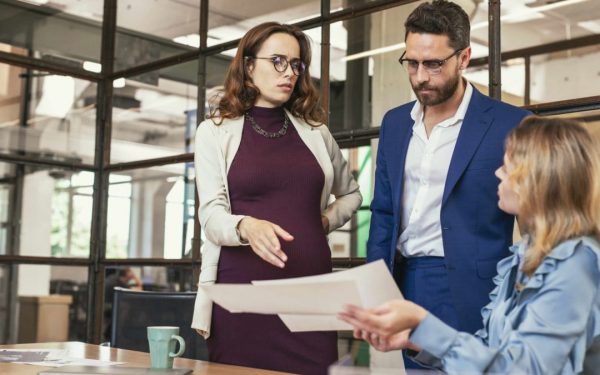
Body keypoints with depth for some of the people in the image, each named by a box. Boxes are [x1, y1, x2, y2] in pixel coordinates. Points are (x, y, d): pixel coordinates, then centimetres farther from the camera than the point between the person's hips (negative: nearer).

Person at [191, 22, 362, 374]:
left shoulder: (314, 131, 14)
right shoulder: (215, 132, 5)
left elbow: (351, 193, 28)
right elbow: (212, 216, -5)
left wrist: (327, 220, 7)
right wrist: (248, 227, -27)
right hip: (243, 291, -2)